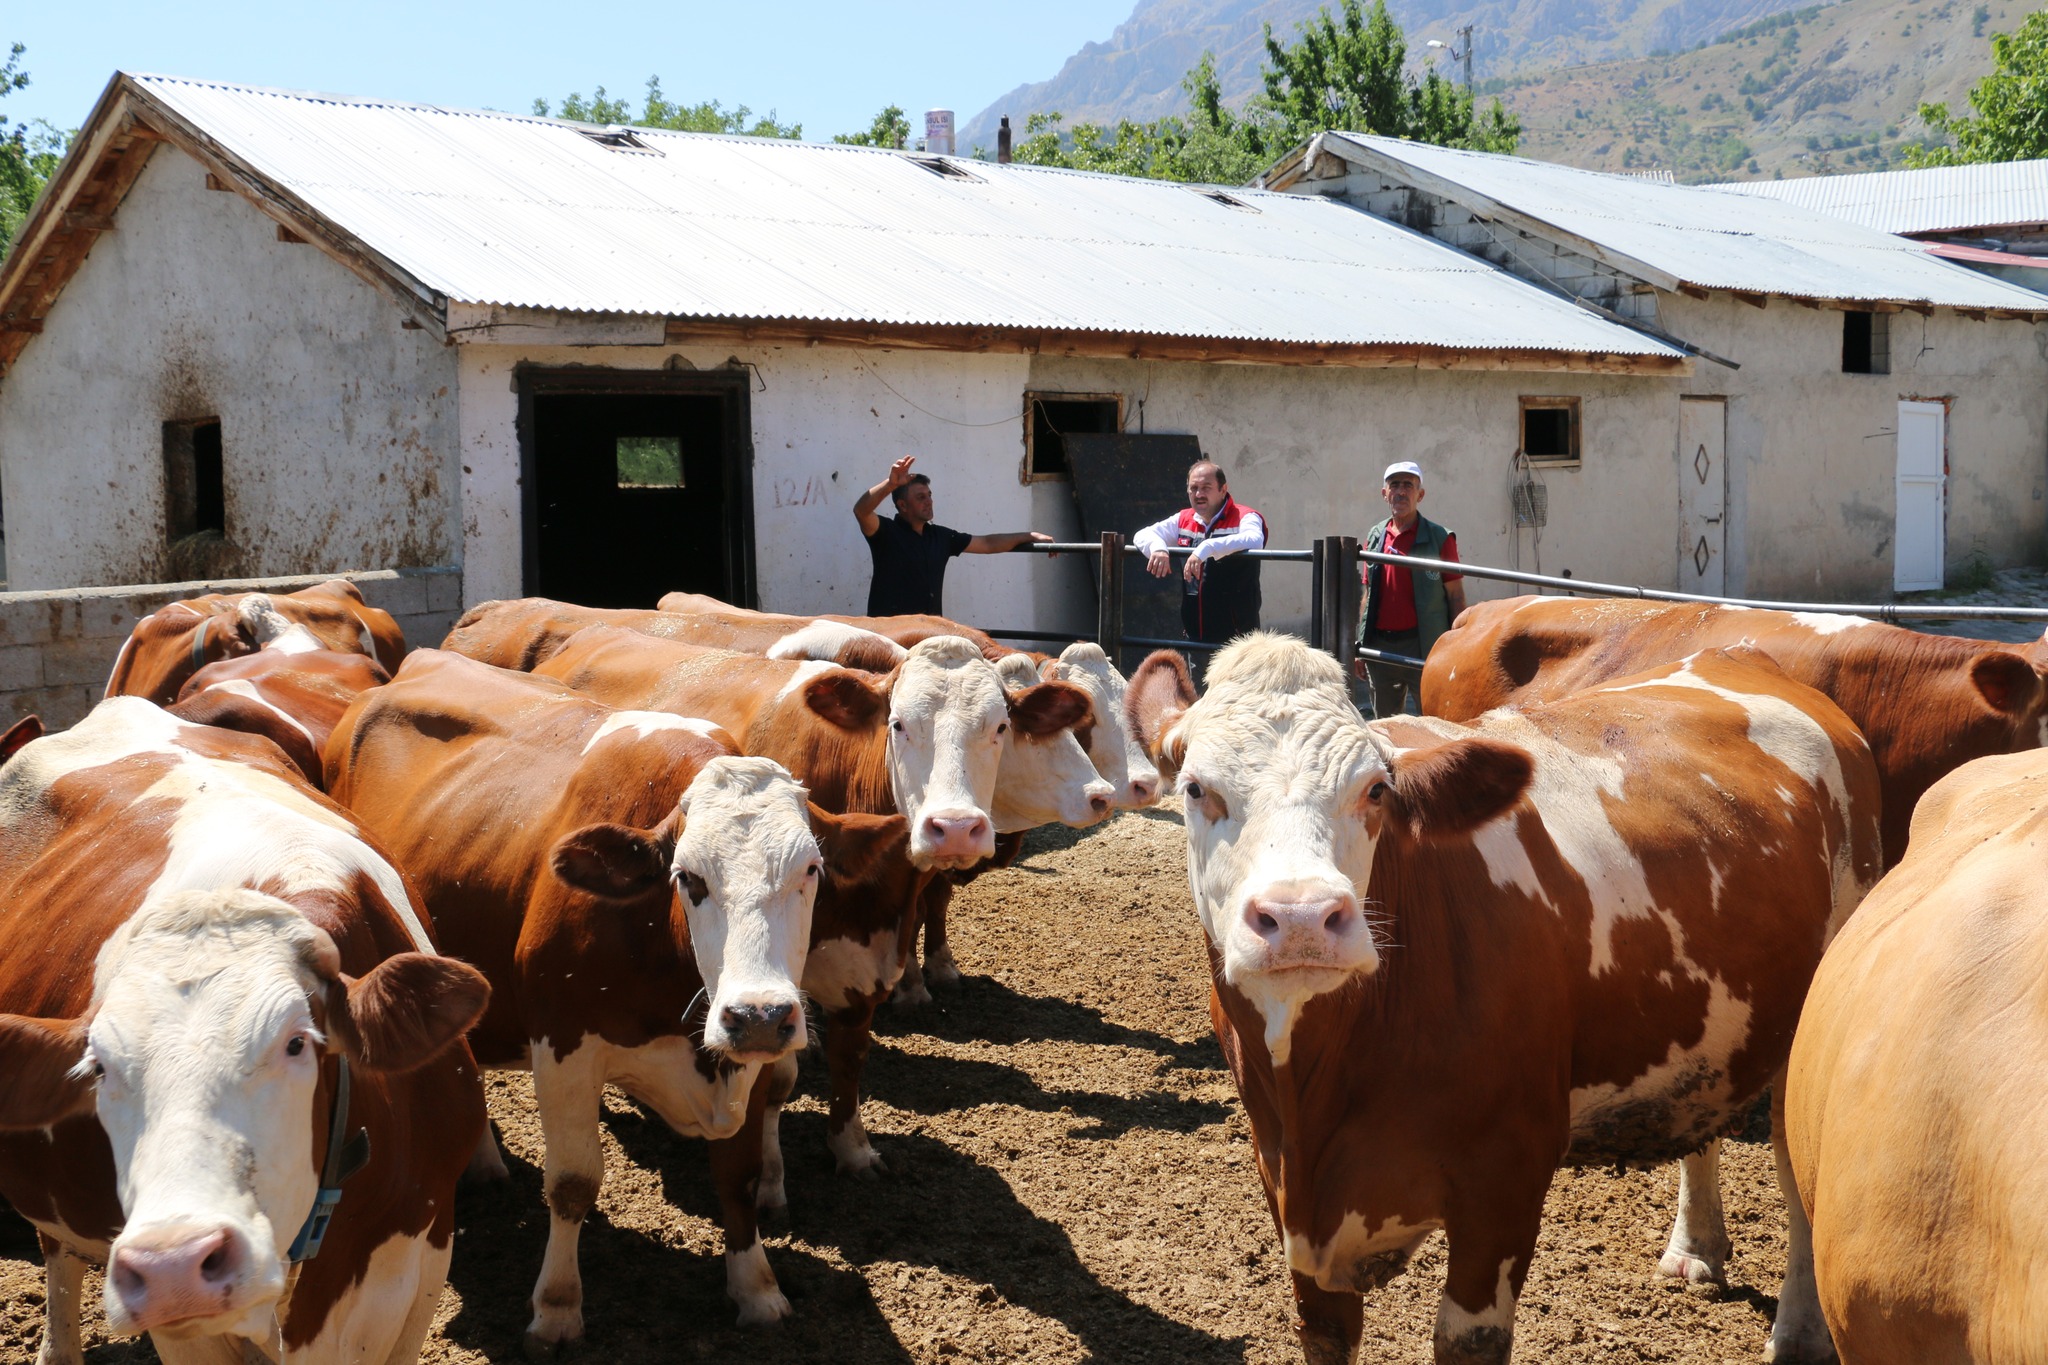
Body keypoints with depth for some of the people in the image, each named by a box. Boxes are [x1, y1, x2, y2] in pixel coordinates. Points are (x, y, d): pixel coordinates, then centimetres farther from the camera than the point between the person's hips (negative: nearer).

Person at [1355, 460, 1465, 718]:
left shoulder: (1439, 538, -3)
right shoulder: (1375, 537, 11)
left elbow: (1455, 596, -3)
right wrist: (1360, 646, 14)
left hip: (1424, 647, -5)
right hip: (1380, 646, 5)